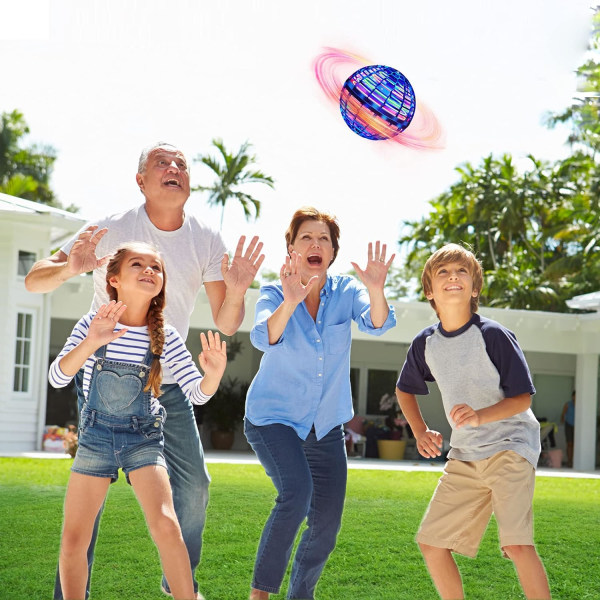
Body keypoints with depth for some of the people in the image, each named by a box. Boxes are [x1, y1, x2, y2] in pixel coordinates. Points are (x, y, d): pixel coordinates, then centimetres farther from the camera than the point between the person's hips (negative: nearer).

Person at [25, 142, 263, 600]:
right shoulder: (113, 230, -12)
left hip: (169, 385, 4)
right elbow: (34, 281, -13)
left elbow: (226, 325, -2)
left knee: (194, 485, 4)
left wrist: (236, 291, -25)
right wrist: (69, 268, -36)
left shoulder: (206, 241, -2)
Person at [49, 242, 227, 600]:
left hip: (144, 438, 0)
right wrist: (90, 344, -35)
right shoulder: (92, 325, -8)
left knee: (165, 525, -20)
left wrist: (212, 375, -29)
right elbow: (57, 377, -17)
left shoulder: (165, 337, -7)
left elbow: (197, 394, -5)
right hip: (96, 436, 1)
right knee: (74, 538, -3)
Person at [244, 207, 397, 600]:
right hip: (273, 417, -4)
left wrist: (376, 289, -45)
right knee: (296, 493, -28)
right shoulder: (275, 294, -10)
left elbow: (377, 324, -24)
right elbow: (264, 338, -31)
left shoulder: (347, 291, -4)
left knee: (326, 525, 3)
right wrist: (290, 302, -50)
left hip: (326, 425, 4)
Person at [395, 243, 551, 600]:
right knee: (431, 543, 3)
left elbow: (523, 397, -13)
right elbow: (405, 390, 21)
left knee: (517, 543, -22)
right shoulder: (425, 344, 2)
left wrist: (481, 416, -29)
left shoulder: (492, 335, -14)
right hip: (464, 455, 6)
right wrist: (421, 432, 6)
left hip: (510, 446, -6)